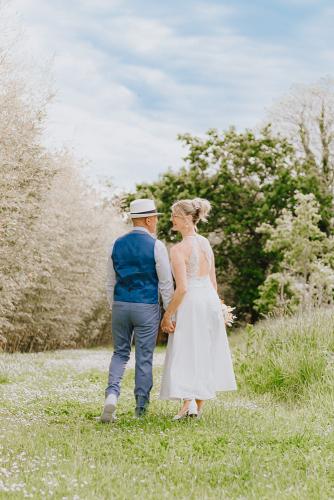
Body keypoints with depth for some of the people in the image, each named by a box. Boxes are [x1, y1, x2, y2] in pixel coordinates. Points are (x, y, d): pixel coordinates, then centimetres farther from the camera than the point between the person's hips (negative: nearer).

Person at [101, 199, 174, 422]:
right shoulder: (156, 246, -8)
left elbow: (111, 283, 11)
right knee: (144, 357, 7)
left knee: (120, 353, 15)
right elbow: (166, 283, -7)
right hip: (147, 307, -4)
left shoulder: (117, 245, 5)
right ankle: (141, 407, 13)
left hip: (120, 305, 4)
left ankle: (112, 393, -8)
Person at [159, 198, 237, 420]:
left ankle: (188, 402, -15)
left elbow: (182, 288, -20)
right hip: (211, 299, 8)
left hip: (191, 302, -8)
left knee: (185, 353, -3)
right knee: (206, 353, 14)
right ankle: (200, 406, 23)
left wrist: (167, 315, -13)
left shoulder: (179, 249, -16)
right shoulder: (206, 243, 8)